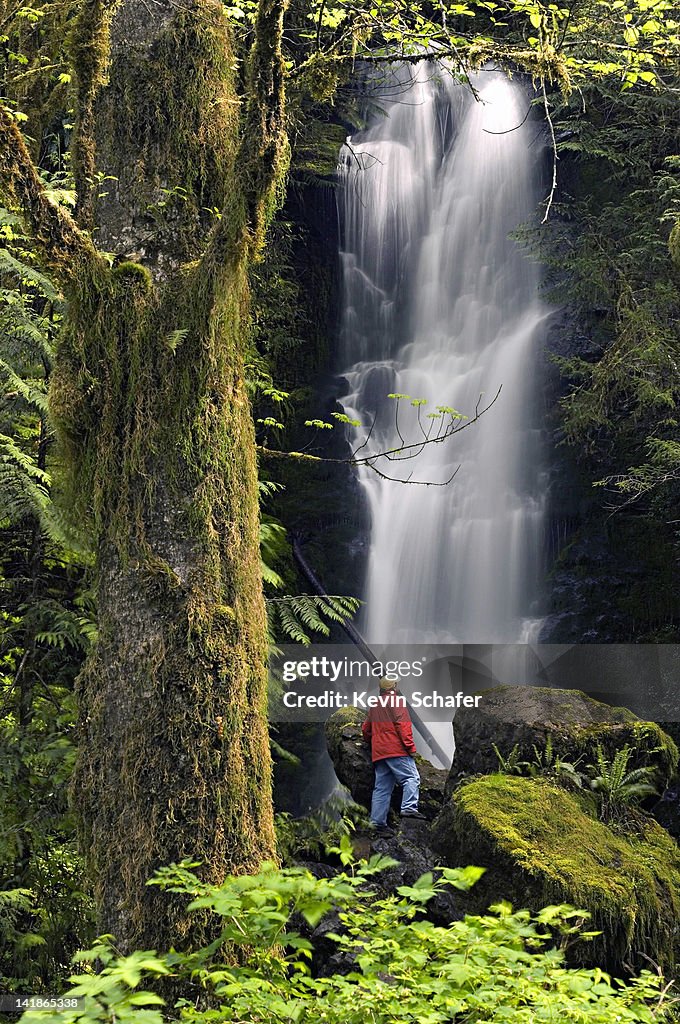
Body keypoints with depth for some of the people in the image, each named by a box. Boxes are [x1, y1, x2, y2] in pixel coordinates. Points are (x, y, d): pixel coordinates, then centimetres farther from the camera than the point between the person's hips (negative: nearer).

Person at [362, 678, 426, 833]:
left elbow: (366, 729, 27)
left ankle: (377, 820, 4)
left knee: (382, 788, 7)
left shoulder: (375, 705, 23)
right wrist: (410, 746, -15)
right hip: (397, 749, -8)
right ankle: (409, 807, -27)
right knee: (412, 778, -10)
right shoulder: (397, 701, -1)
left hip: (378, 753, 8)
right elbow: (402, 724, -13)